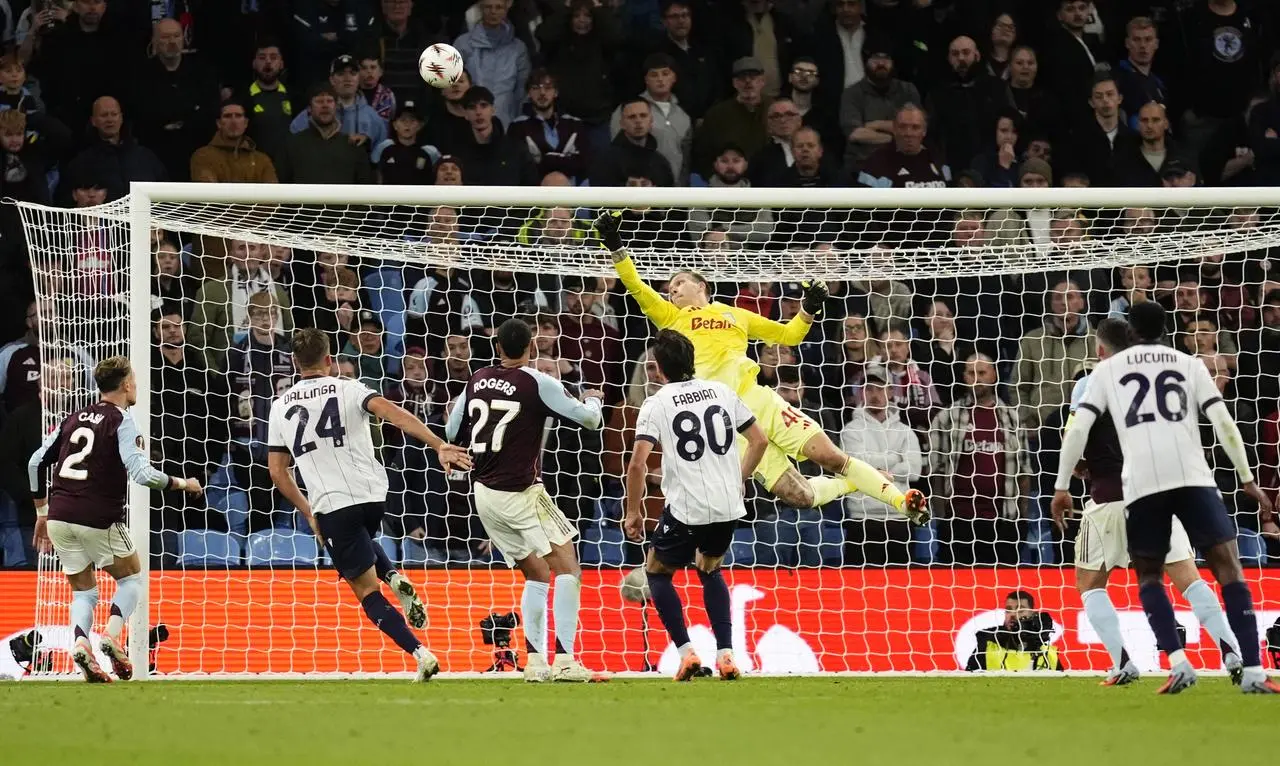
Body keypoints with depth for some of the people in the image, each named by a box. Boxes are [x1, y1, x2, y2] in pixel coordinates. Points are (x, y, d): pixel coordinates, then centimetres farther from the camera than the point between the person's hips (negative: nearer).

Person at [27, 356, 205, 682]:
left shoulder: (74, 419, 15)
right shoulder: (121, 422, -4)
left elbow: (36, 462, 17)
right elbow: (142, 473, -14)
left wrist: (42, 513, 25)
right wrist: (181, 483, 2)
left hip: (59, 517, 5)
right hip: (98, 519, -5)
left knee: (84, 592, 16)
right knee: (133, 579, 17)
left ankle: (80, 642, -13)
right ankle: (112, 635, -7)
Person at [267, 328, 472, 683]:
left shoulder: (281, 407, 9)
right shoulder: (348, 389, 2)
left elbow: (277, 471, 12)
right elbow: (392, 413, -16)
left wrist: (308, 513, 22)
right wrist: (438, 445, -24)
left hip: (331, 506, -2)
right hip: (374, 493, 2)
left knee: (367, 591, 5)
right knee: (361, 541, 37)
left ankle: (420, 654, -11)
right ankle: (394, 579, 8)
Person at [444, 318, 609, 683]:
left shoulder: (476, 382, 6)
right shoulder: (538, 383, -12)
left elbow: (450, 433, 16)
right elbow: (590, 420, -8)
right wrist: (593, 400, 16)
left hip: (485, 493, 7)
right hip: (521, 492, -7)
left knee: (537, 574, 17)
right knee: (567, 568, -6)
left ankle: (535, 662, 9)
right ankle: (565, 660, -18)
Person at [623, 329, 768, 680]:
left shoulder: (656, 404, -5)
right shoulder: (721, 391, 8)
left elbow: (638, 464, -13)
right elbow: (760, 441, 12)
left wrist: (633, 512, -1)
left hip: (686, 509, -5)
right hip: (728, 507, 5)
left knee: (657, 570, 19)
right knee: (709, 570, 29)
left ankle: (686, 651, 3)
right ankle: (725, 654, 14)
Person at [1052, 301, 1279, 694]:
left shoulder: (1108, 369, 18)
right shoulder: (1189, 365, 18)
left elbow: (1078, 428, 8)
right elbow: (1224, 424, 9)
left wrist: (1061, 486, 14)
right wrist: (1247, 480, 14)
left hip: (1141, 483, 1)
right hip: (1193, 477, -1)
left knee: (1148, 576, 17)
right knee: (1228, 567, 0)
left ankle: (1178, 663, -5)